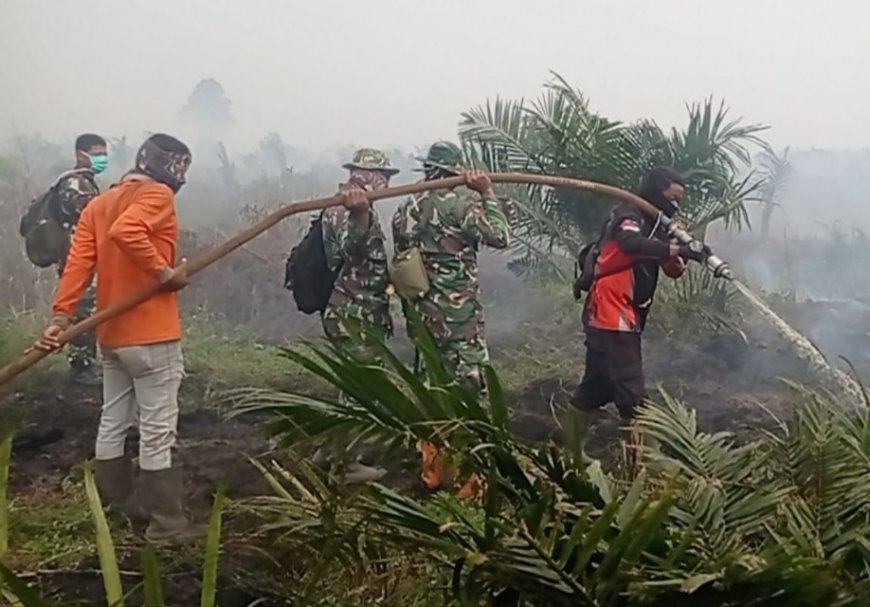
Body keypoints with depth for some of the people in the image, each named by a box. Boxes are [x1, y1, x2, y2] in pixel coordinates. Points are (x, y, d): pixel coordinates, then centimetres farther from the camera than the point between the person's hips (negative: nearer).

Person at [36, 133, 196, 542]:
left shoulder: (99, 204, 12)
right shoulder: (157, 194, -10)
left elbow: (79, 260, 1)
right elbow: (125, 232, -30)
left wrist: (61, 316, -7)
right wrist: (164, 272, -22)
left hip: (111, 334, 8)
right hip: (151, 335, -8)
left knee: (113, 423, 17)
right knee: (157, 432, -3)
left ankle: (114, 508, 28)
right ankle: (166, 522, 2)